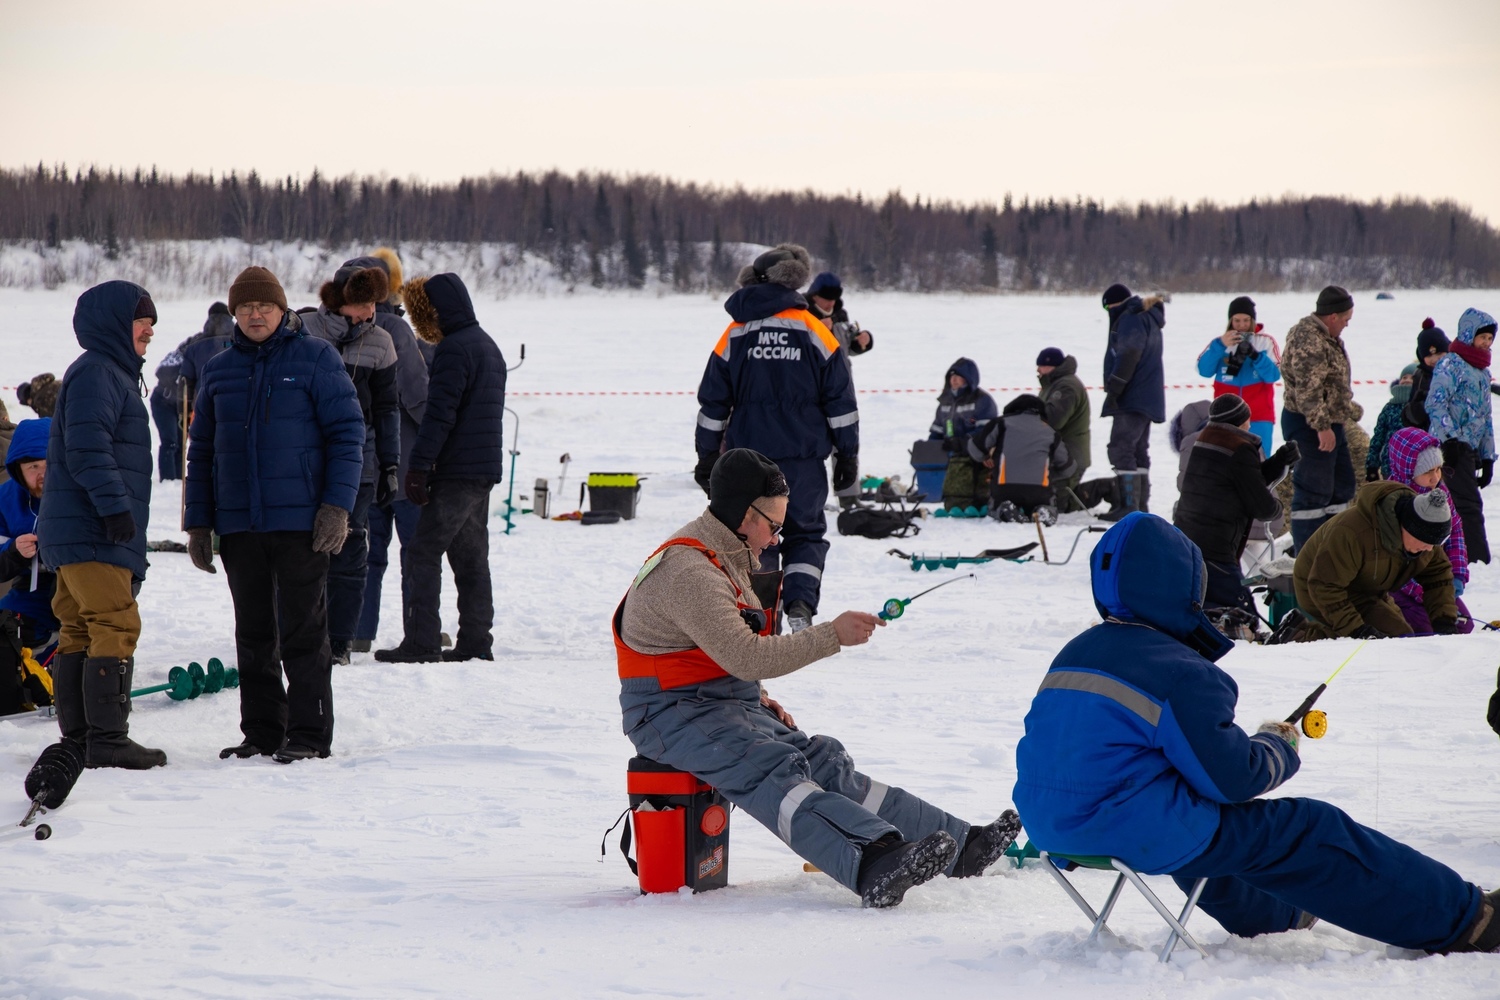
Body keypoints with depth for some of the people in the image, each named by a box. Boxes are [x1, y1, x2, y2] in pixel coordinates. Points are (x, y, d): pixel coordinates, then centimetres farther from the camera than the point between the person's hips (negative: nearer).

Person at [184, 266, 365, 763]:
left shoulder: (316, 359, -1)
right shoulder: (218, 370, 12)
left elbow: (347, 434, -4)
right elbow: (201, 451, 16)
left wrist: (337, 505, -12)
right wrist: (197, 522, 10)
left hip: (301, 521, -5)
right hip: (238, 525, 5)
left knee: (303, 631, -2)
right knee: (253, 634, 8)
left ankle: (309, 733, 2)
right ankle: (261, 731, 14)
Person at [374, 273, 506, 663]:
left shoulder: (453, 349, -14)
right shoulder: (488, 345, 17)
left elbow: (440, 412, -20)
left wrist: (419, 466, -19)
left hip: (457, 470, -9)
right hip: (486, 469, 10)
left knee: (423, 554, -7)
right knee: (471, 557, 12)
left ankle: (421, 642, -12)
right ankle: (475, 641, 11)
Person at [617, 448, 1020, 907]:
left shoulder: (732, 556, 17)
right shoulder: (688, 571, -18)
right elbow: (747, 657, -25)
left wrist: (758, 698, 11)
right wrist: (833, 634, -21)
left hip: (727, 702, 10)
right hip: (674, 714, -10)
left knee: (825, 763, -9)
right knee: (775, 773, -32)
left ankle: (958, 845, -22)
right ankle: (875, 869, -54)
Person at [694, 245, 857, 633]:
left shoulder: (736, 333, 2)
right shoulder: (813, 331, -2)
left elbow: (713, 402, 5)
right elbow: (840, 400, -1)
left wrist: (707, 455, 12)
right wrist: (848, 453, 6)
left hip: (748, 456, 1)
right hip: (804, 457, -1)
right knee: (805, 532, 11)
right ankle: (800, 606, -8)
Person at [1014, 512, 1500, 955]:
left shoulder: (1072, 655, 9)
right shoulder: (1181, 675, -16)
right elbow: (1231, 777, -15)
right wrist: (1278, 748, 7)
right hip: (1136, 833, -9)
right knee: (1310, 831, 2)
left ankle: (1272, 914, 65)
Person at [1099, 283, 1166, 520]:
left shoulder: (1130, 320, -13)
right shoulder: (1149, 319, 20)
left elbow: (1128, 356, -20)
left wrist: (1113, 388, -20)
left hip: (1132, 400, -11)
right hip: (1147, 400, 11)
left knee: (1121, 450, -12)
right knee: (1138, 451, 15)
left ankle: (1128, 506, -17)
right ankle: (1140, 505, 19)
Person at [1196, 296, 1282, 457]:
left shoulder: (1266, 342, 3)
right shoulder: (1221, 342, 6)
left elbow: (1274, 375, -7)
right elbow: (1204, 370, -5)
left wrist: (1254, 355, -22)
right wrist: (1220, 346, -17)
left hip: (1258, 419, -1)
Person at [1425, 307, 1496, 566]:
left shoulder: (1483, 371, 22)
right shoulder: (1450, 363, -5)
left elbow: (1485, 417, 25)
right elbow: (1435, 403, -15)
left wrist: (1488, 457, 21)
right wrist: (1449, 439, -24)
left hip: (1470, 450, 9)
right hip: (1452, 446, -9)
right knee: (1469, 505, -15)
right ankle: (1478, 559, -20)